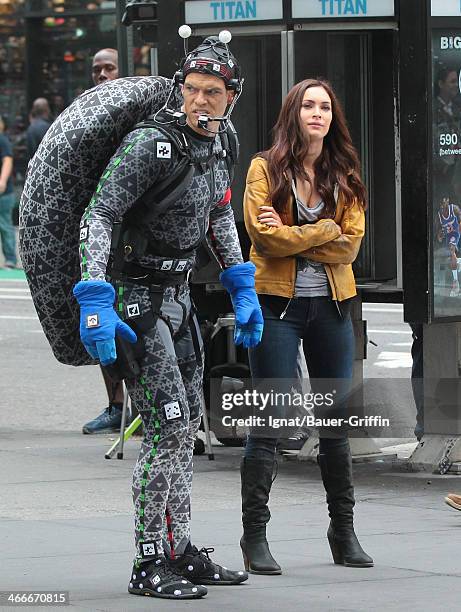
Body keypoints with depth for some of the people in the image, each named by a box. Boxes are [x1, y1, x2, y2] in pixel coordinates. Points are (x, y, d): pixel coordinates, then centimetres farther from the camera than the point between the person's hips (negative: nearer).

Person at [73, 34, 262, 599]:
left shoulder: (217, 146, 5)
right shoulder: (150, 144, -20)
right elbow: (97, 218, -24)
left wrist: (242, 289, 19)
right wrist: (95, 304, -32)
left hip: (178, 295, 9)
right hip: (134, 297, -9)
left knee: (186, 424, 12)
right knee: (167, 426, -12)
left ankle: (179, 550, 21)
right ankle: (149, 564, -7)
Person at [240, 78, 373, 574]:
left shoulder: (344, 175, 9)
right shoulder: (266, 168, -1)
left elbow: (350, 244, -3)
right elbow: (264, 235, -14)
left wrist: (291, 236, -12)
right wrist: (325, 230, -10)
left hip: (331, 305, 4)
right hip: (277, 304, -4)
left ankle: (343, 530, 20)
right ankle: (254, 536, 0)